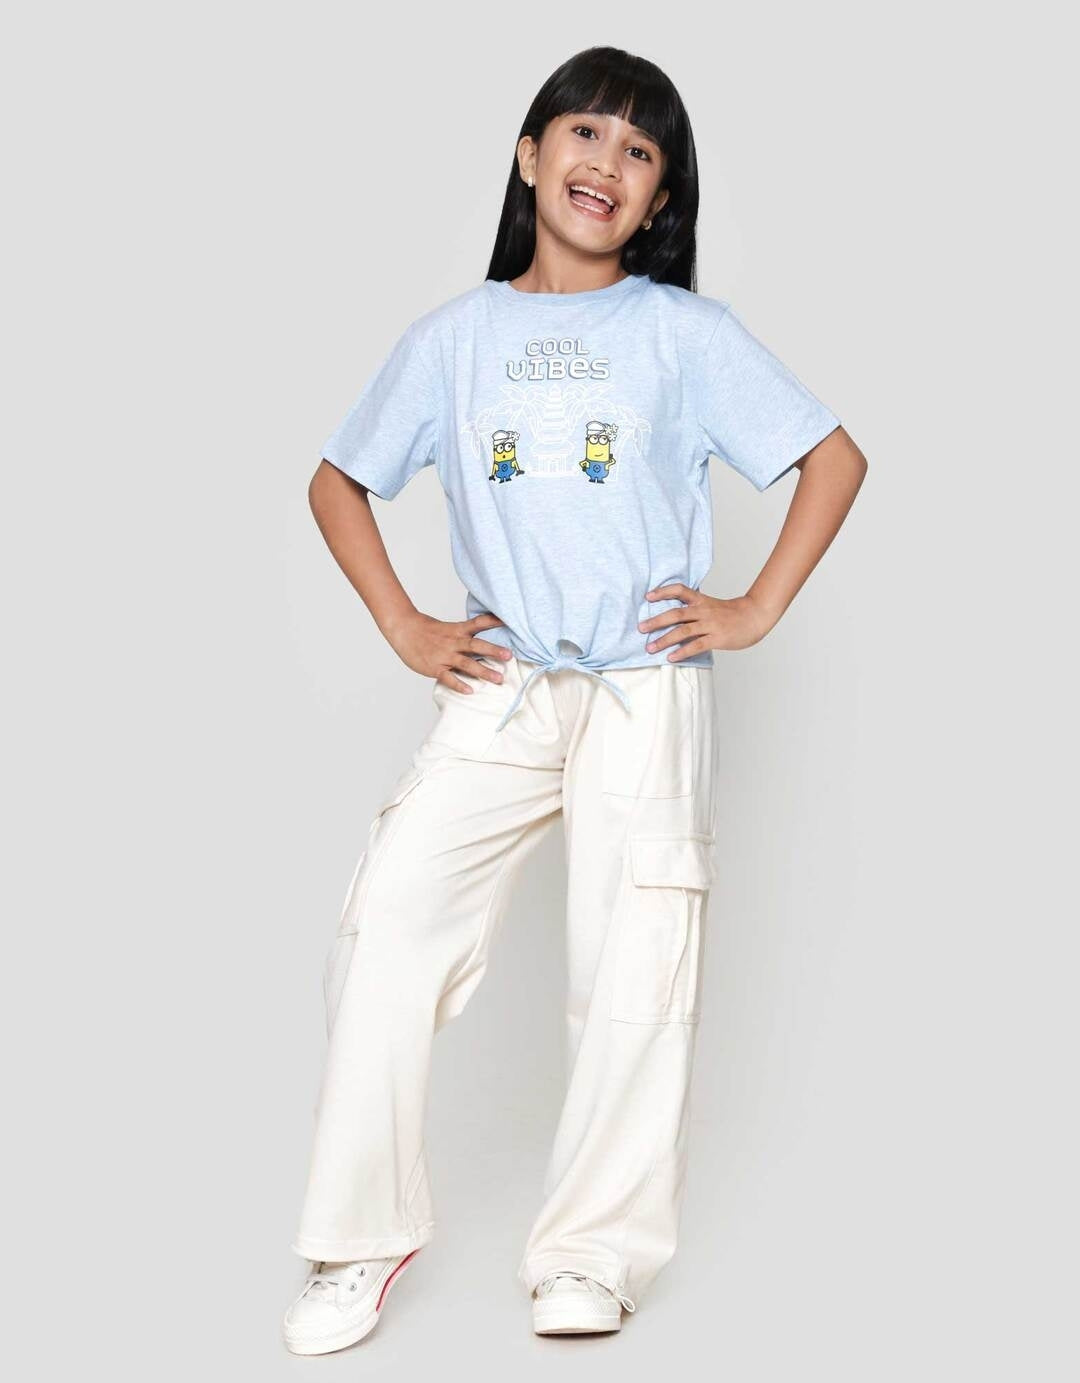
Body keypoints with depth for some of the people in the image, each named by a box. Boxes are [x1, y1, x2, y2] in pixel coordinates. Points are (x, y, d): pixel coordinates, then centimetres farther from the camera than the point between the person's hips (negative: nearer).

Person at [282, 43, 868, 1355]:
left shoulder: (684, 332, 3)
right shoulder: (454, 337, 8)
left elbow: (835, 458, 5)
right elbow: (337, 481, 17)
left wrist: (756, 611, -3)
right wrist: (403, 627, 6)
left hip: (647, 693, -1)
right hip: (500, 690, 2)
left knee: (634, 971, -2)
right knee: (387, 922, -10)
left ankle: (591, 1252, 15)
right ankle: (363, 1240, 4)